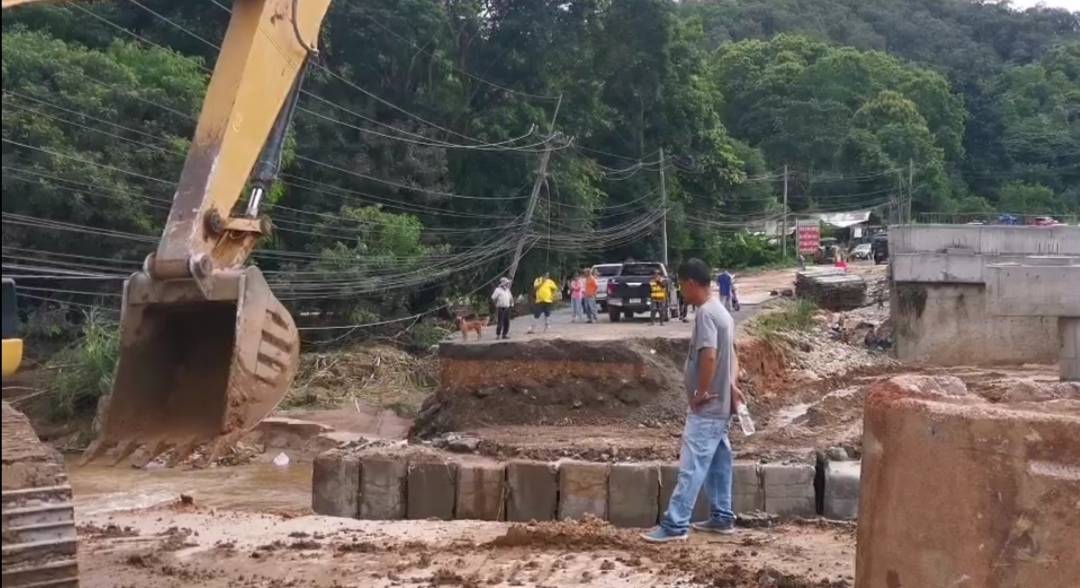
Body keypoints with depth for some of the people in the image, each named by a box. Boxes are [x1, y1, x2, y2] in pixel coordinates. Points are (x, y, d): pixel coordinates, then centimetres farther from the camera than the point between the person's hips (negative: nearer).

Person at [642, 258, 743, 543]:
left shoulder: (705, 313, -19)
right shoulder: (721, 311, 14)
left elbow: (709, 356, -28)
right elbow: (729, 356, 18)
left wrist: (702, 392, -18)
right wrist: (731, 386, 13)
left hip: (706, 408, -10)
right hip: (720, 405, 10)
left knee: (691, 466, -8)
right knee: (718, 463, 16)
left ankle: (674, 525, -5)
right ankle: (722, 517, 25)